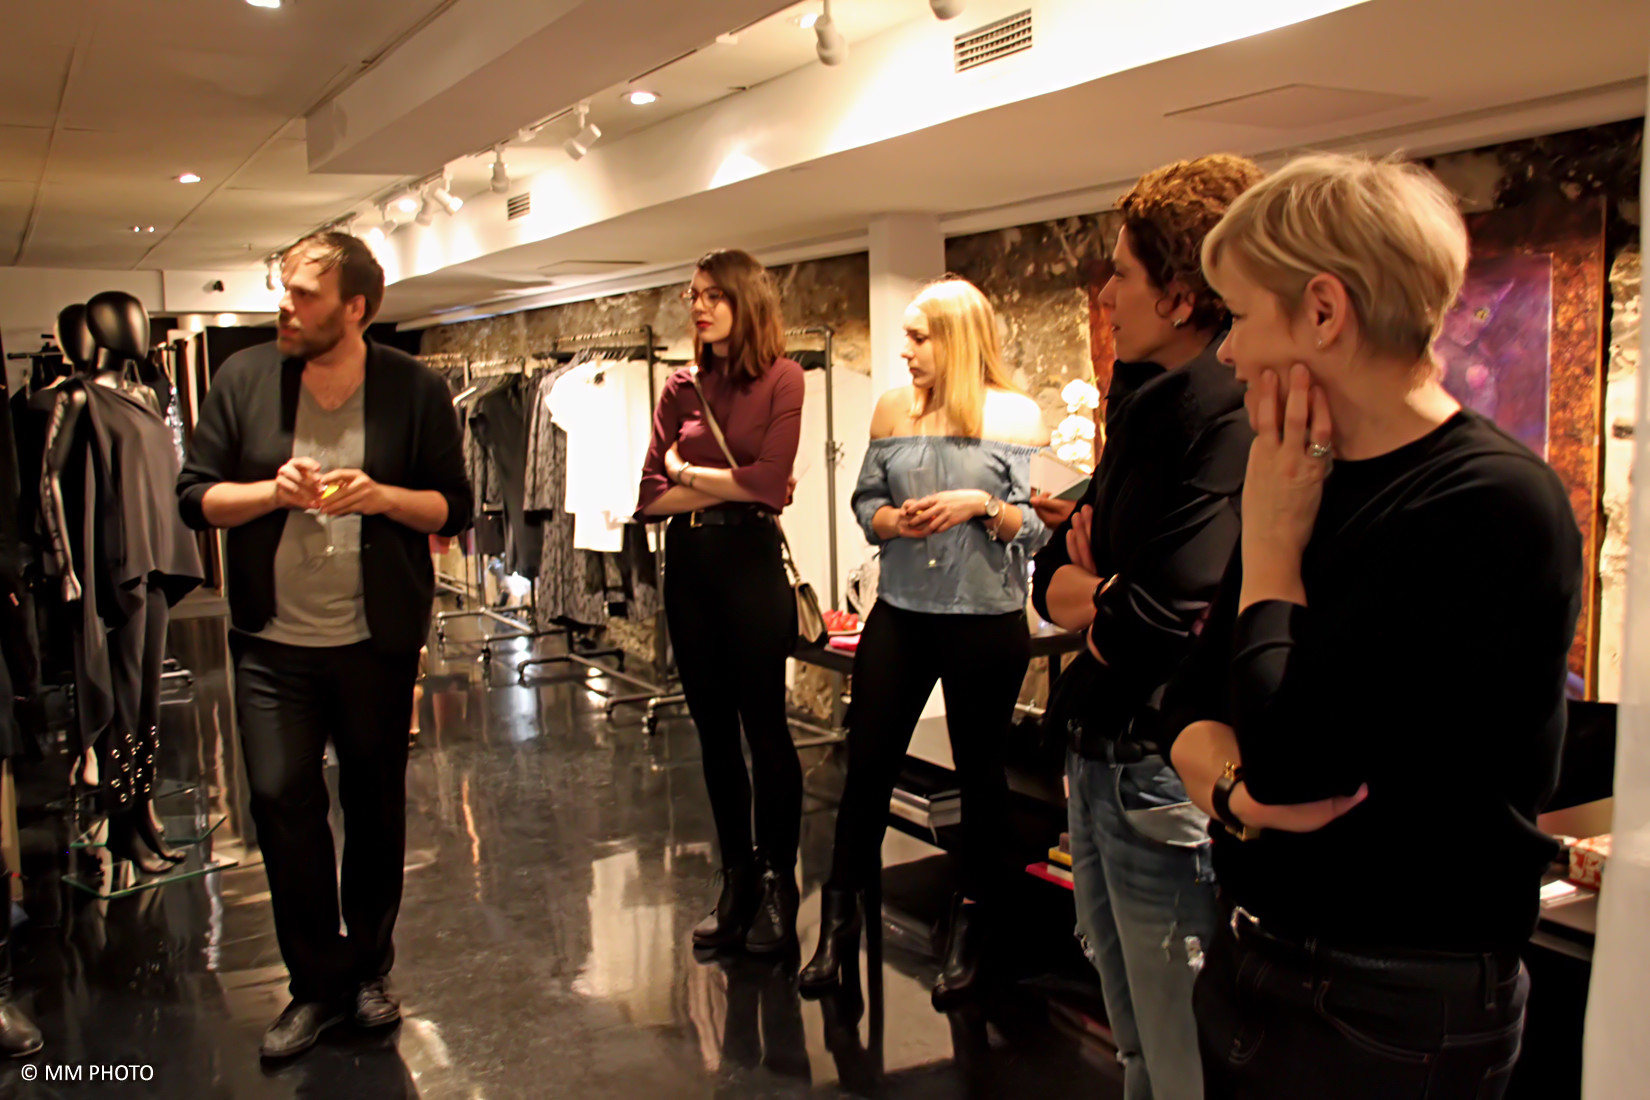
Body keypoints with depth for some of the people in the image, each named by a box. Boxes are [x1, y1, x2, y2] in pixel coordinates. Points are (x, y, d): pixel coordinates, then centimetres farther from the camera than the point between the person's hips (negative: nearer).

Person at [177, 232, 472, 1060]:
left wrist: (380, 497, -19)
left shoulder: (414, 390, -4)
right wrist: (272, 491, -16)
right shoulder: (243, 379, 1)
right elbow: (195, 496, 2)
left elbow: (453, 507, -1)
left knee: (375, 803, 10)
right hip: (272, 641, 1)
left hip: (377, 641, -1)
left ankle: (368, 969, 29)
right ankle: (318, 982, 17)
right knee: (281, 798, -1)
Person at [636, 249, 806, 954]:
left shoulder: (781, 378, -4)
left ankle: (778, 886, 16)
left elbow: (770, 484, -16)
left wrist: (687, 472, -4)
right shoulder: (682, 388, 8)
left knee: (764, 726, 2)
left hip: (751, 561, -5)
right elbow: (650, 496, 0)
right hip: (688, 565, 5)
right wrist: (730, 488, -9)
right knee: (713, 730, 11)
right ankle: (736, 882, 24)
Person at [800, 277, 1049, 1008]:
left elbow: (1041, 528, -6)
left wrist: (983, 505, -22)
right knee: (866, 764, 5)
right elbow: (865, 502, 10)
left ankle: (970, 930, 29)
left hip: (987, 623, -3)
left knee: (980, 772, 11)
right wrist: (894, 520, -10)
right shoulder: (894, 409, 5)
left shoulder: (1016, 416, -5)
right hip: (900, 614, 3)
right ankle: (839, 923, 21)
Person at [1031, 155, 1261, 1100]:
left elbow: (1161, 623, -27)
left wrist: (1093, 607, -6)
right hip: (1099, 759, 9)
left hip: (1168, 780, -9)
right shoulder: (1146, 404, 10)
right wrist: (1100, 594, -10)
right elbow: (1057, 572, 12)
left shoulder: (1236, 421, -20)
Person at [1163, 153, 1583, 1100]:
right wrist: (1231, 787, -16)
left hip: (1396, 1012, -7)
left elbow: (1291, 757, -26)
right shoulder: (1314, 487, 4)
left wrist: (1271, 536, -14)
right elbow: (1196, 700, 5)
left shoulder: (1494, 507, -20)